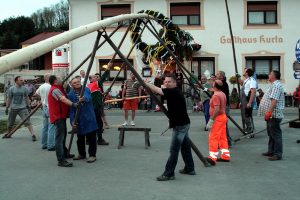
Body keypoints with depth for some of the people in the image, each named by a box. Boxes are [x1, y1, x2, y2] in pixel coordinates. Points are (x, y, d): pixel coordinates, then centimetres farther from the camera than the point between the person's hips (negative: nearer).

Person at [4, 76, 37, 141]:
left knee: (27, 122, -14)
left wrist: (29, 106, 8)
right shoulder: (11, 89, -3)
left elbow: (27, 98, 9)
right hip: (13, 108, 1)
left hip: (22, 108, -1)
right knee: (10, 123, 15)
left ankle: (33, 135, -16)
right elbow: (9, 99, 3)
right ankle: (8, 134, 38)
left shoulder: (24, 88, -1)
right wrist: (7, 108, 3)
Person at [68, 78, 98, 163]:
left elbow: (88, 97, -24)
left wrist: (84, 99, -47)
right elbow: (71, 109, -5)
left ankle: (92, 155, 14)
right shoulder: (70, 94, -2)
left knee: (91, 137, 1)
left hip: (89, 118, -1)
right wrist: (72, 121, -13)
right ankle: (81, 154, 32)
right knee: (80, 138, 14)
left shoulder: (86, 89, -1)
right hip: (79, 120, 1)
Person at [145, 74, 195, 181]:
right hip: (183, 124, 10)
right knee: (185, 147, 17)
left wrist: (144, 83, -11)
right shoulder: (174, 92, 12)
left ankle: (169, 174, -3)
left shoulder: (174, 92, -17)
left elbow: (157, 90, -20)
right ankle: (189, 168, 28)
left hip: (180, 125, -10)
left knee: (174, 150, -7)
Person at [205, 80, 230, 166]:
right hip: (223, 116, 10)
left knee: (213, 138, -10)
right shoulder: (222, 94, 13)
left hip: (218, 118, -10)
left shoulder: (216, 95, -18)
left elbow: (217, 109, -25)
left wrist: (211, 120, -23)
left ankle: (212, 158, -12)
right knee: (223, 137, 13)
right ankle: (225, 156, 18)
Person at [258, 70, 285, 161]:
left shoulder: (276, 85, -16)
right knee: (271, 134, 17)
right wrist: (268, 112, 25)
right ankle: (271, 151, 26)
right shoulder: (274, 85, 19)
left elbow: (274, 100, -26)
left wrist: (269, 112, -28)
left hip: (274, 115, -11)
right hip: (271, 115, 11)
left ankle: (278, 154, -2)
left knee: (276, 134, -6)